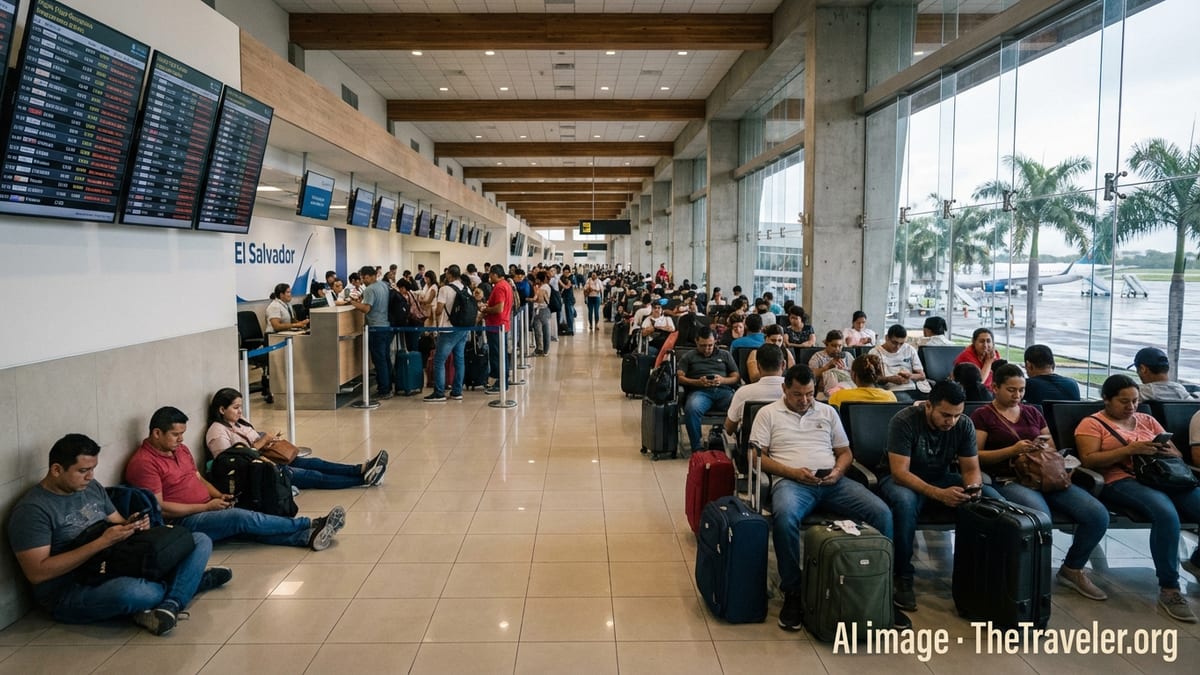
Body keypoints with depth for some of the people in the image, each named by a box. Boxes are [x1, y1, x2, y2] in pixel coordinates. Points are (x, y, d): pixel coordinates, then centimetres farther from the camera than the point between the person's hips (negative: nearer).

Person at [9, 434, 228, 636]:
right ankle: (192, 579, -8)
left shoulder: (91, 487, 10)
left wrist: (135, 525, -7)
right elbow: (37, 573, -20)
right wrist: (102, 542, -25)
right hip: (69, 593, -8)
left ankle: (170, 604, -27)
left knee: (201, 541, -3)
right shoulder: (31, 509, -13)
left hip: (118, 568, 8)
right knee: (129, 592, -42)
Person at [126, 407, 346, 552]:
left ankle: (307, 536, -33)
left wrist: (219, 496, 2)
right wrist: (206, 507, -16)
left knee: (250, 526, -15)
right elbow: (159, 508, -18)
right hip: (181, 522, -8)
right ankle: (310, 525, -24)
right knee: (242, 517, -25)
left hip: (206, 510, 8)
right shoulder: (144, 463, -14)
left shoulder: (180, 449, 14)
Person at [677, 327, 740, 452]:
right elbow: (679, 377, 9)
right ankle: (697, 448, -28)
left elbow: (736, 377, 20)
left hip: (723, 390, 1)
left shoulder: (725, 355, 27)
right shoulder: (688, 357, 22)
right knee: (691, 409, -38)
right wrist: (698, 382, -7)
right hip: (699, 391, -1)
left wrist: (723, 380, -1)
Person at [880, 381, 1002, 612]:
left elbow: (971, 468, -5)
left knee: (994, 500, -18)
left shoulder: (964, 424, -11)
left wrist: (973, 487, -30)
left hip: (941, 478, 5)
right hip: (903, 479, -5)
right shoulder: (904, 421, -26)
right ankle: (903, 577, -24)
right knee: (905, 501, -40)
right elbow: (899, 472, -30)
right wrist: (939, 494, -42)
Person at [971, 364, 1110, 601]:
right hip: (1008, 481, -6)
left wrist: (1045, 448, 1)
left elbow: (1053, 446, 26)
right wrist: (1012, 450, -15)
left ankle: (1072, 569, 8)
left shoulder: (1032, 412, 21)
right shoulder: (982, 416, 4)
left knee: (1098, 514, -15)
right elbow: (975, 456, -4)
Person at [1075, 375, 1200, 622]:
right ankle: (1168, 589, -25)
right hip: (1122, 482, -6)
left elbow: (1178, 455, 21)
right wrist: (1129, 449, -15)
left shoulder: (1147, 421, 24)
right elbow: (1089, 461, -7)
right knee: (1166, 513, -36)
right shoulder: (1092, 424, 7)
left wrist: (1167, 451, -4)